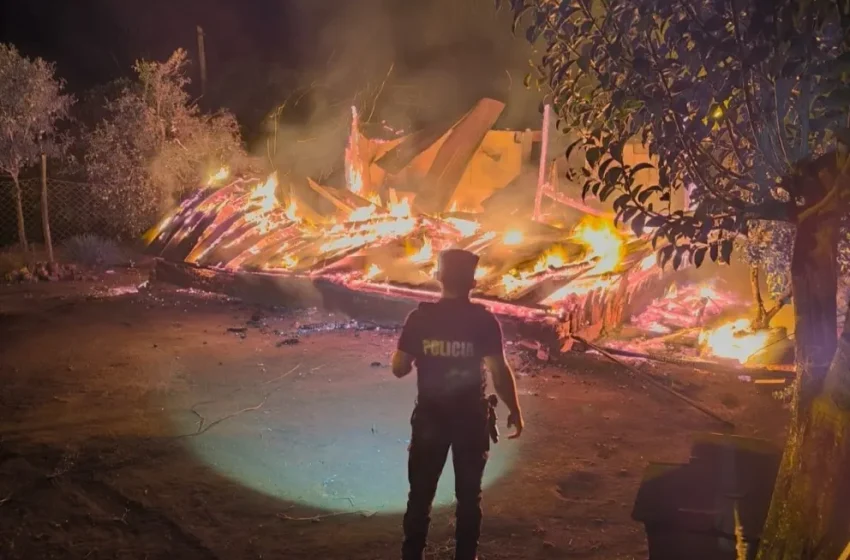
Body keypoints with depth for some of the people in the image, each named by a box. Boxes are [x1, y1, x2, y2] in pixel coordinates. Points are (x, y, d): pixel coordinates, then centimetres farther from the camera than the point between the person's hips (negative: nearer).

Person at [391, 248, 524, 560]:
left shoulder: (420, 317, -7)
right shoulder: (483, 320, -11)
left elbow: (399, 368, -4)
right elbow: (499, 372, -13)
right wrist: (515, 411, -1)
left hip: (430, 416, 1)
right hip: (471, 417, -1)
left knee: (421, 493, 14)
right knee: (468, 495, 14)